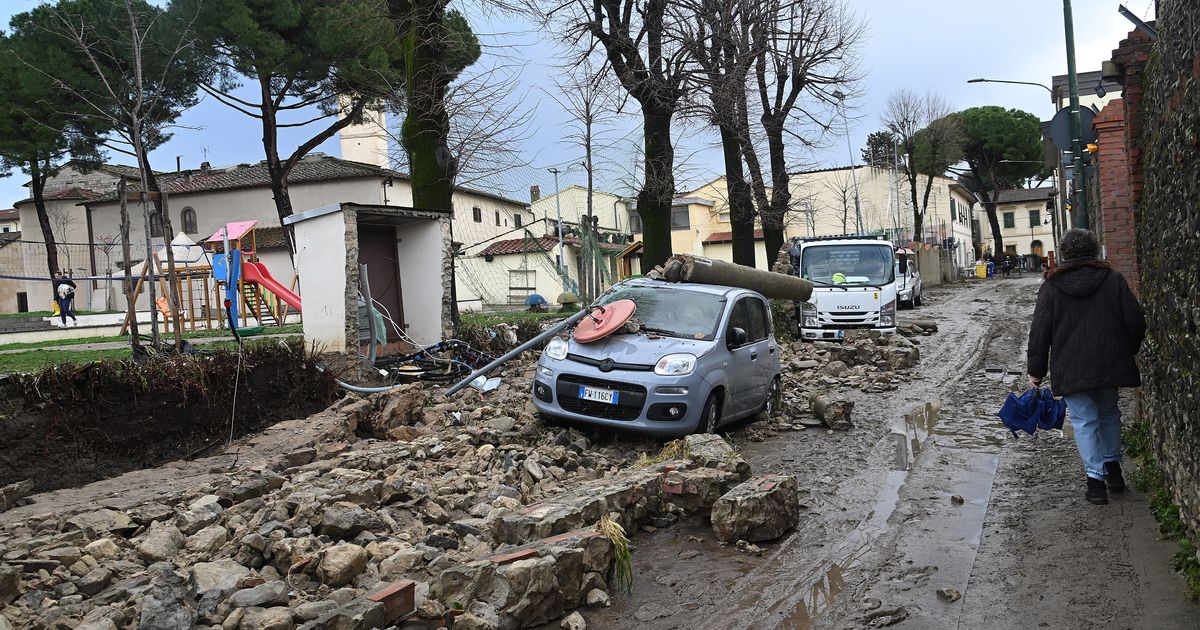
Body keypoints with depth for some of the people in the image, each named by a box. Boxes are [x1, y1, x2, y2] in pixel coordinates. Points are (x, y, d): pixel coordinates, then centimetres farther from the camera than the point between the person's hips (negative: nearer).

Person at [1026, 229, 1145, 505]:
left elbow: (1040, 332, -6)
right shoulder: (1113, 279, 1)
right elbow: (1135, 320, 0)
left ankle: (1096, 480, 1)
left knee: (1084, 422, 3)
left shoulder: (1051, 286, -4)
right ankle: (1112, 469, 29)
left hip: (1070, 368, -3)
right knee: (1109, 413, 22)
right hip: (1109, 364, 3)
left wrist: (1035, 371, 0)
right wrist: (1127, 352, 17)